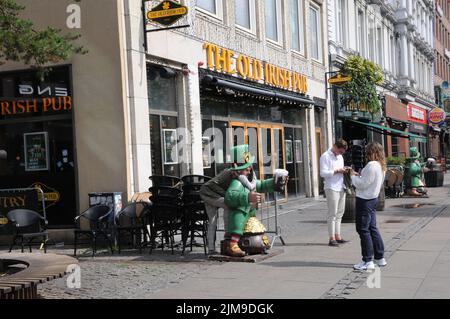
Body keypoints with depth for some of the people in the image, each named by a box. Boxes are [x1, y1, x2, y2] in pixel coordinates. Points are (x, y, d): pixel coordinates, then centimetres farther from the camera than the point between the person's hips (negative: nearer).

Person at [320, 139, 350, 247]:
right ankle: (332, 238, -3)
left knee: (339, 213, 9)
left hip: (341, 188, 8)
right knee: (332, 214, -6)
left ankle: (338, 236, 15)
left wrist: (344, 170, 5)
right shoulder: (325, 156, -7)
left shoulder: (340, 157, 19)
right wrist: (337, 171, -18)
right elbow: (323, 173, -15)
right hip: (331, 188, -8)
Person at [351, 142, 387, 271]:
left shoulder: (371, 166, -20)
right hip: (373, 199, 10)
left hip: (364, 201, -9)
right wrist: (359, 176, 10)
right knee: (372, 228, 16)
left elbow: (362, 185, -19)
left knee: (363, 230, -3)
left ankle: (367, 261, -1)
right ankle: (380, 258, 22)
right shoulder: (381, 166, 10)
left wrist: (353, 176, -4)